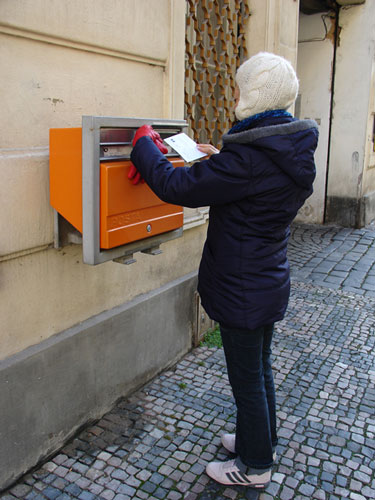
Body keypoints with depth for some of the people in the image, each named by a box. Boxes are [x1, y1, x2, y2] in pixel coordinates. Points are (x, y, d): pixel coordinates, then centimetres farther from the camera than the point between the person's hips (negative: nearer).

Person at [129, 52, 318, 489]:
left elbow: (177, 187, -24)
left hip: (243, 292, -9)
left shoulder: (248, 154, -27)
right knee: (260, 369, 25)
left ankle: (255, 467, 31)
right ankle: (262, 441, 46)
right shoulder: (292, 148, 2)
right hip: (271, 282, 9)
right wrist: (220, 159, 17)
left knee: (247, 379, 10)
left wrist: (144, 143, -8)